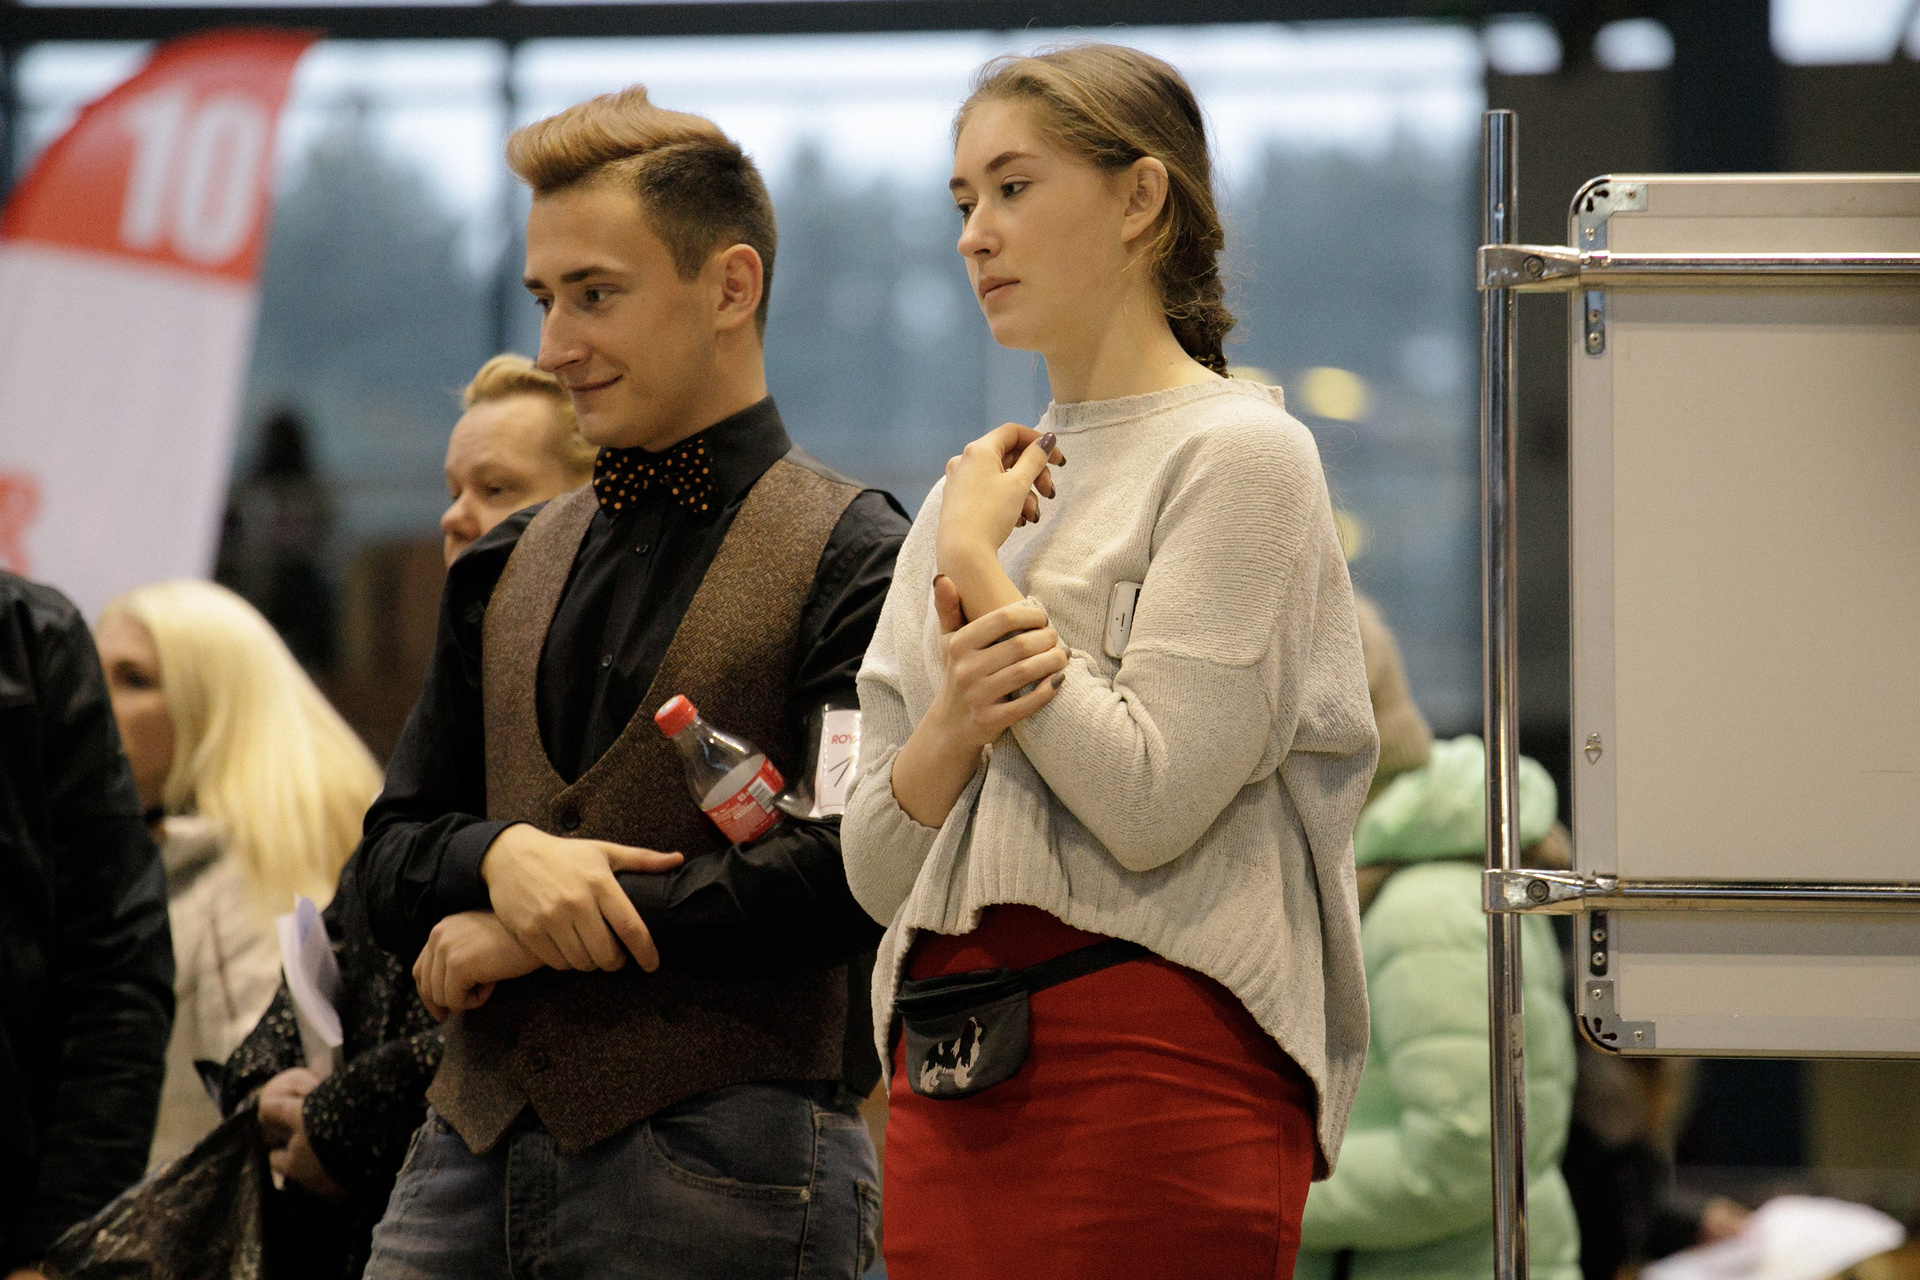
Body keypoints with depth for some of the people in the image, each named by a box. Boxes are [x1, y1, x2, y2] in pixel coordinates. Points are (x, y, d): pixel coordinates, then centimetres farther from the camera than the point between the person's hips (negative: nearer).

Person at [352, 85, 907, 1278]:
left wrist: (541, 937, -9)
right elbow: (390, 863, 19)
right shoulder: (510, 567, 19)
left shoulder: (853, 558, -2)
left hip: (722, 1171, -5)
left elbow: (858, 869, -14)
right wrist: (501, 855, -6)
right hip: (477, 1145, 5)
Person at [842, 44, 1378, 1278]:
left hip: (1159, 1060, -6)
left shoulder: (1238, 457, -2)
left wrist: (981, 564, -4)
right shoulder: (974, 490, 17)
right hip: (953, 1070, 6)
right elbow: (878, 867, 12)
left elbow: (1150, 803, -13)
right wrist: (954, 723, -9)